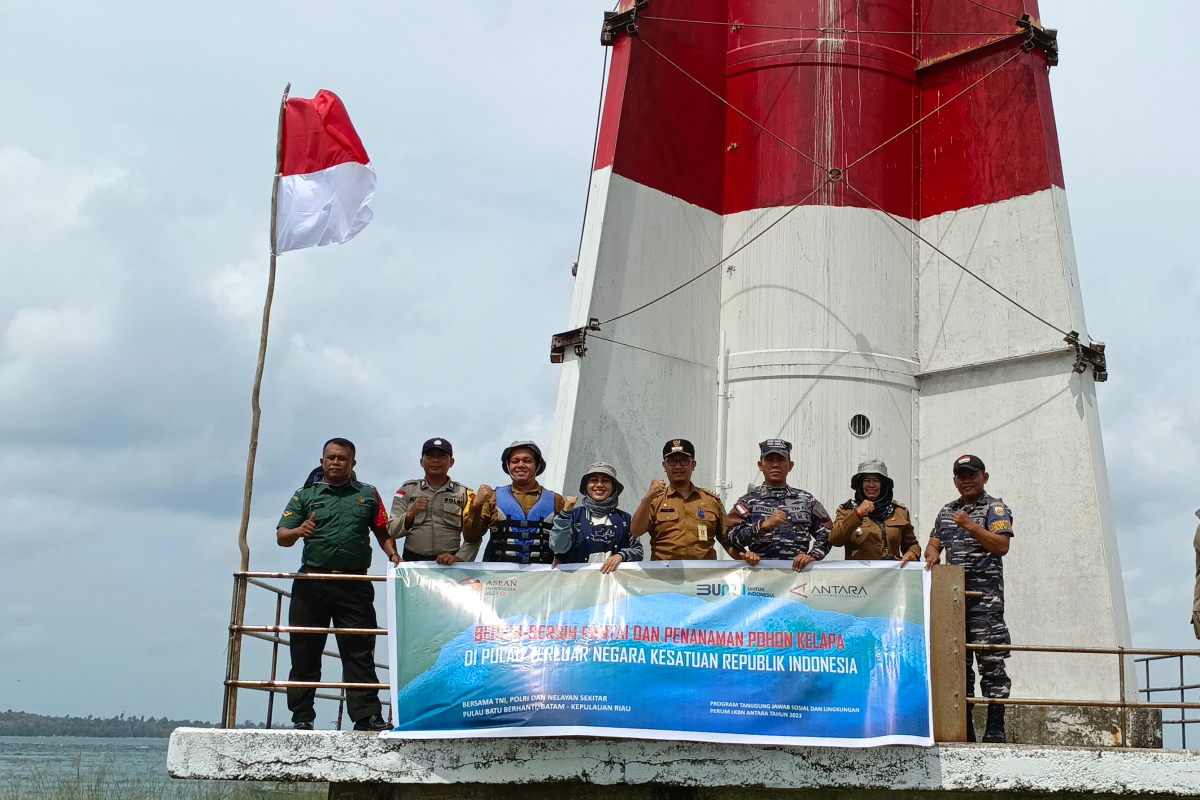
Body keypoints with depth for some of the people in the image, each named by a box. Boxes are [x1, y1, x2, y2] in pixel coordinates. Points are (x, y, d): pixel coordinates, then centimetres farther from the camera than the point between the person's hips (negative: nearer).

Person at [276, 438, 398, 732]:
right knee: (305, 652, 2)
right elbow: (281, 536, 6)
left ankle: (367, 716, -5)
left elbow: (382, 532, 12)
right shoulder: (304, 496, 14)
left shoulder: (368, 495, 15)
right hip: (312, 583, 1)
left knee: (360, 652, -4)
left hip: (355, 584, -1)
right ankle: (302, 717, 9)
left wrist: (393, 555, -7)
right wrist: (299, 531, -15)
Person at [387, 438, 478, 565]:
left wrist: (458, 558, -14)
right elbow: (392, 531, 4)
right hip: (413, 562, 0)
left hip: (449, 565, 0)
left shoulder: (464, 494, 9)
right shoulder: (407, 490, 10)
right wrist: (410, 514, -13)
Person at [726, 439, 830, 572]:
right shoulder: (748, 501, 10)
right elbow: (733, 538, -4)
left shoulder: (806, 500, 16)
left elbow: (825, 534, 11)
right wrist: (764, 525, -16)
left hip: (798, 570, 2)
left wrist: (813, 555, -6)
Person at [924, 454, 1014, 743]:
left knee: (990, 660, -10)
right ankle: (964, 728, 10)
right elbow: (933, 544, 19)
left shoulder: (995, 507, 4)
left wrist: (970, 526, -14)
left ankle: (995, 728, -9)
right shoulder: (946, 511, 22)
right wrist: (932, 554, -3)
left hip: (985, 592, -6)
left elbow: (1001, 546, -8)